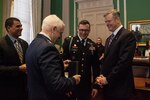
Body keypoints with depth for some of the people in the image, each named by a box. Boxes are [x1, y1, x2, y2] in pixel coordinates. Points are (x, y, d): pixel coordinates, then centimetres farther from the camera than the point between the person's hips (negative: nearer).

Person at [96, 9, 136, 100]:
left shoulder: (127, 35, -13)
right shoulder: (109, 38, 14)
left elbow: (124, 61, -21)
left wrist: (108, 79, -15)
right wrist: (102, 75, 0)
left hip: (119, 87, -7)